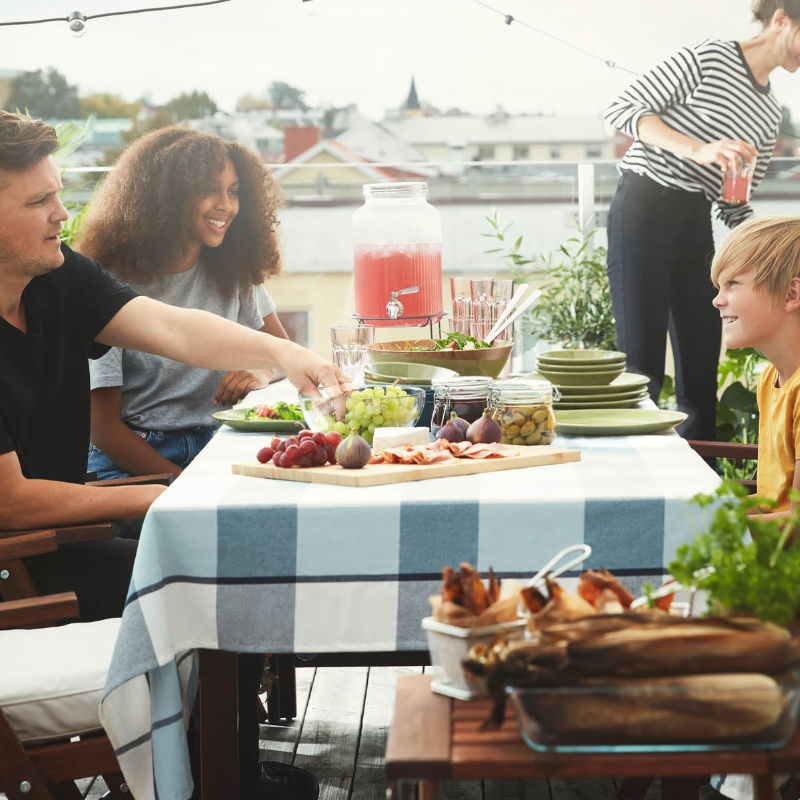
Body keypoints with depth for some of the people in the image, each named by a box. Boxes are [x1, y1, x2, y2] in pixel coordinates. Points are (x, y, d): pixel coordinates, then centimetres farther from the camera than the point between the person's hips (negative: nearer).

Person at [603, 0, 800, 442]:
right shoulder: (710, 58, -5)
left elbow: (736, 205, 18)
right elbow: (622, 109, -10)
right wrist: (699, 149, -20)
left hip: (696, 224, 7)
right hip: (645, 211, -7)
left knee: (701, 369, 5)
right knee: (643, 368, -10)